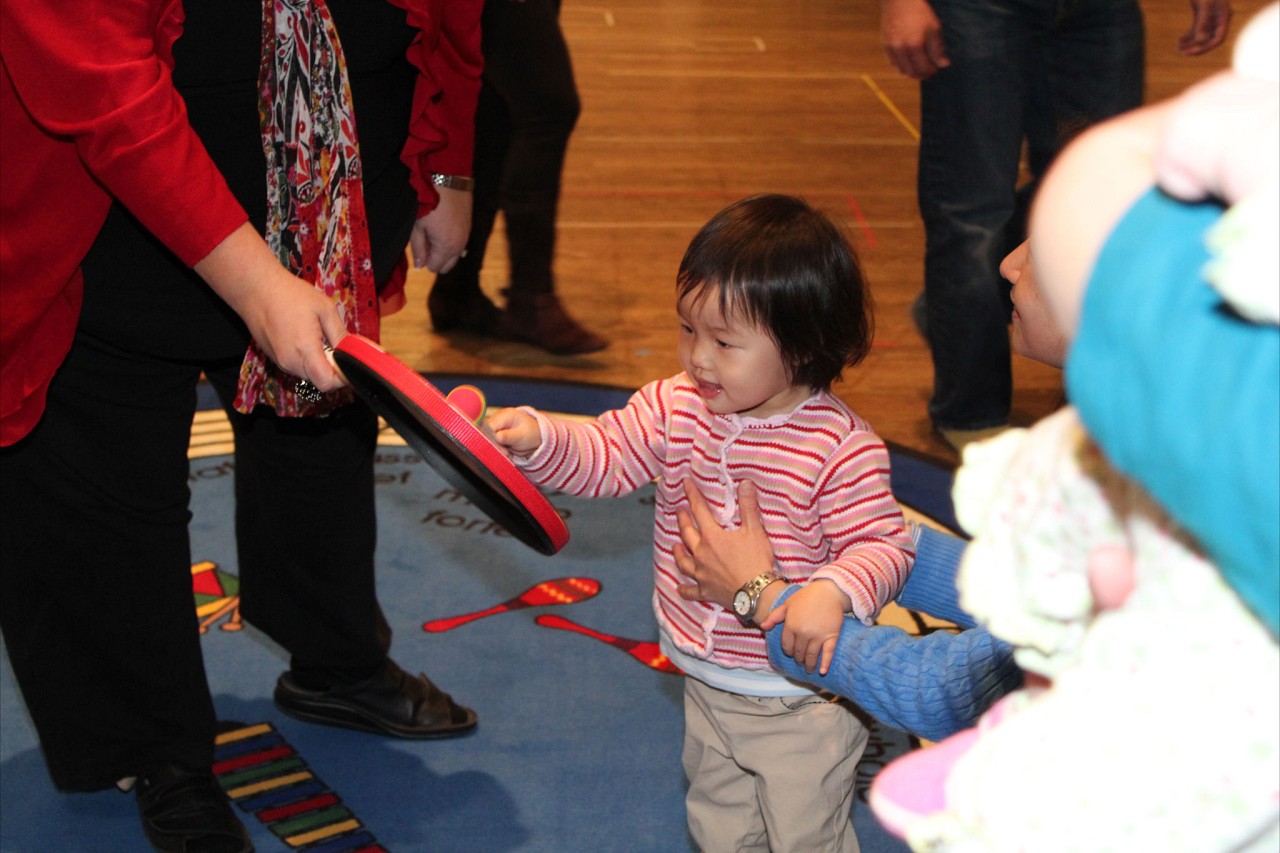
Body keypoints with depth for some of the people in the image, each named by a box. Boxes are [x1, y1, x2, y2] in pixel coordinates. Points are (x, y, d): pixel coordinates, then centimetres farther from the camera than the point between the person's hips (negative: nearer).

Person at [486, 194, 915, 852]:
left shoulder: (841, 449, -24)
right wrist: (537, 439, -25)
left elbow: (881, 545, -24)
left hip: (802, 703, -6)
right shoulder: (675, 408, -7)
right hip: (707, 686, 6)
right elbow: (605, 456, -7)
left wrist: (833, 592, -43)